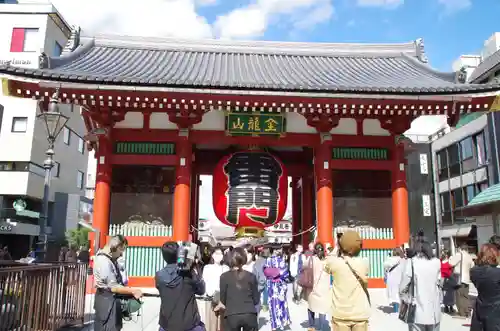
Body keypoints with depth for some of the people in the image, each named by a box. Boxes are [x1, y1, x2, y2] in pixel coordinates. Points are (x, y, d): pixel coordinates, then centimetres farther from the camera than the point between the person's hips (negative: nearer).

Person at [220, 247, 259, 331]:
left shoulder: (224, 276, -2)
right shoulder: (251, 276, 3)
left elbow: (222, 299, 2)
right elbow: (256, 299, 5)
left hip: (231, 316, -1)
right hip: (250, 315, 2)